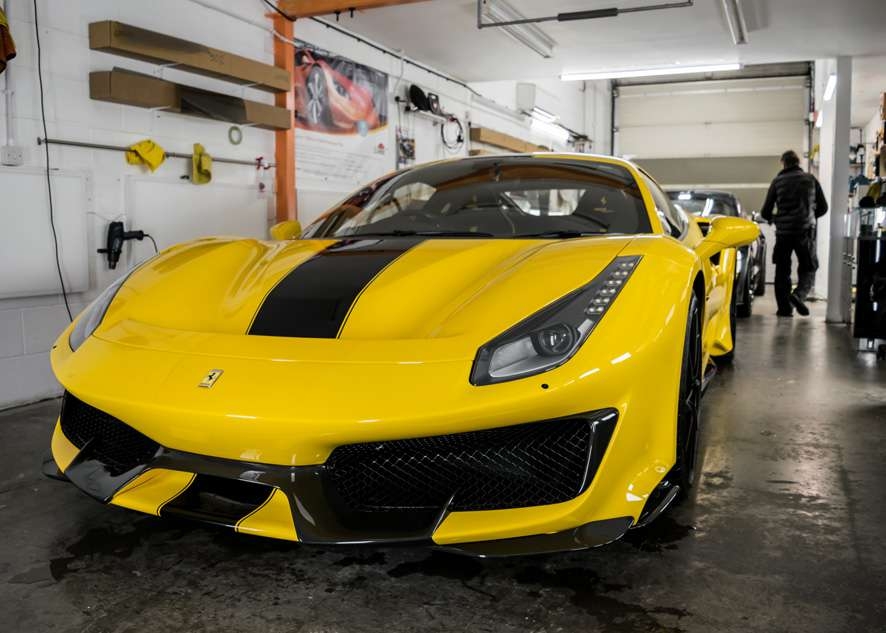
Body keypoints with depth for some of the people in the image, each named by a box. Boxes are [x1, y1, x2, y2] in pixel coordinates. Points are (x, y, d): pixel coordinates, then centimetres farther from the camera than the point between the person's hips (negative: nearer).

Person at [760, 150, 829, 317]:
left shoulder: (778, 181, 2)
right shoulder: (810, 179, 6)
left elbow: (766, 212, 1)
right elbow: (823, 207, 9)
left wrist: (773, 219, 23)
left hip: (783, 231, 0)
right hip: (806, 231, 0)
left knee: (782, 271, 9)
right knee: (808, 268, 9)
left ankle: (784, 307, 6)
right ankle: (799, 295, -15)